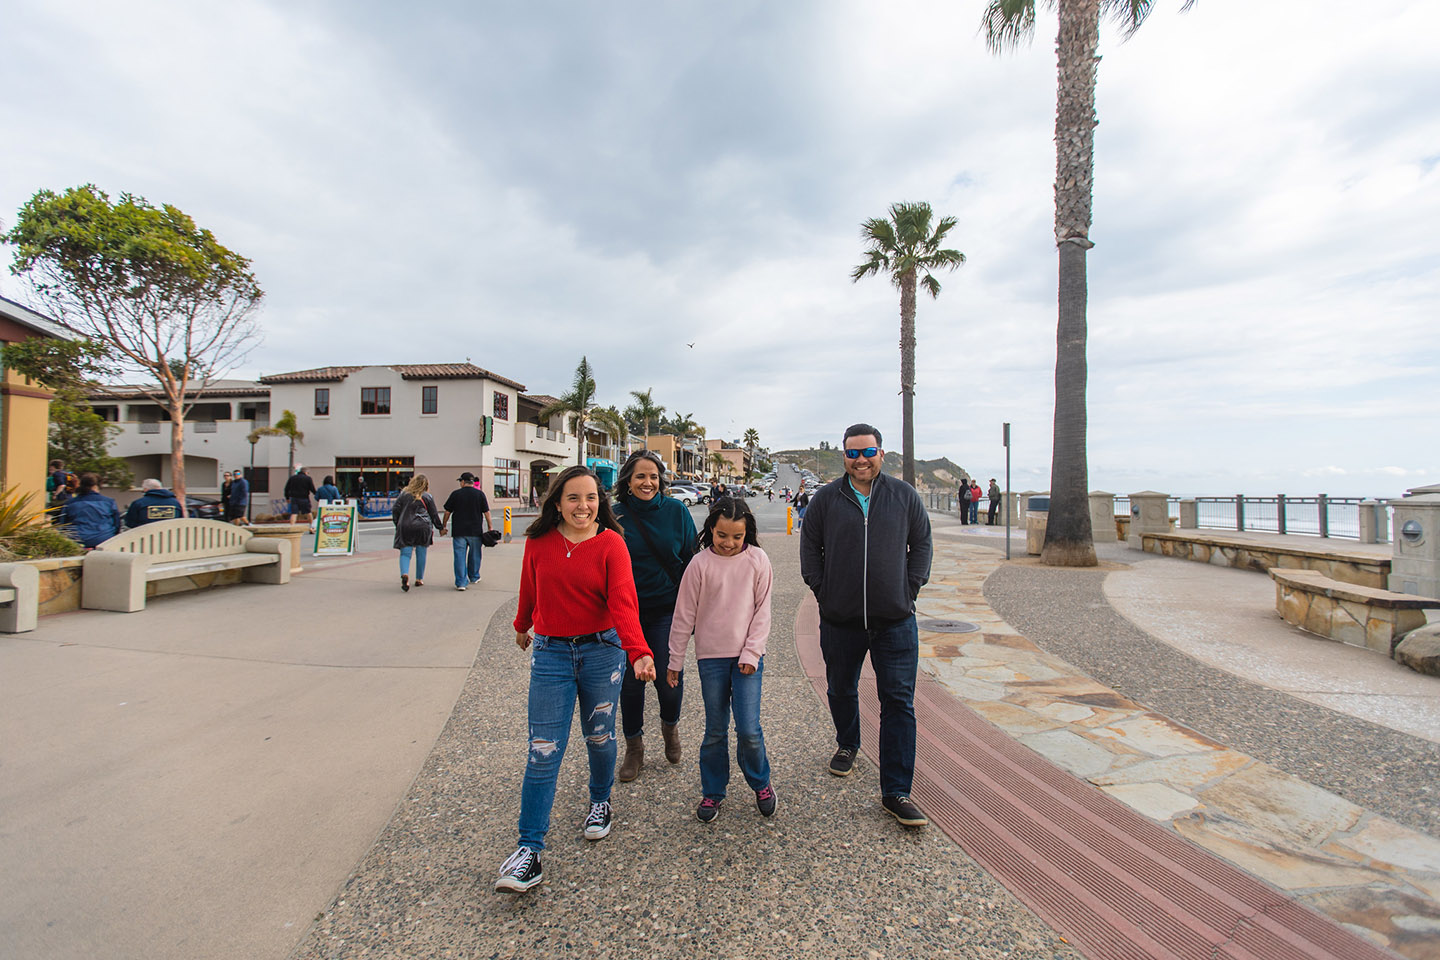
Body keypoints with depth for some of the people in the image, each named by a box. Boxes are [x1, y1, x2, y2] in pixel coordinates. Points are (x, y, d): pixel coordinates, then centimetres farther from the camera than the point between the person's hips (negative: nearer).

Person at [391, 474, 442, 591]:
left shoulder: (403, 495, 4)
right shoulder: (427, 497, 0)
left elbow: (395, 510, 6)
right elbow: (434, 515, 5)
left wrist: (397, 524, 18)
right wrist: (440, 527, 17)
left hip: (405, 528, 1)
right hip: (422, 528, -1)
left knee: (405, 553, 3)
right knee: (421, 554, 11)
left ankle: (404, 574, -23)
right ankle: (419, 579, 17)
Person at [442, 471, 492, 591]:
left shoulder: (455, 494, 0)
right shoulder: (480, 494, 1)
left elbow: (447, 512, 5)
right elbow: (486, 512, 1)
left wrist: (443, 526, 17)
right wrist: (490, 527, 7)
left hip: (459, 531, -1)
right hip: (475, 531, 1)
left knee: (460, 556, 1)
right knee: (474, 555, 16)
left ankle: (461, 582, -3)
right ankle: (474, 578, 30)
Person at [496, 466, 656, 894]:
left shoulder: (611, 543, -11)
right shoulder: (539, 541, -3)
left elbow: (623, 602, -21)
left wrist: (638, 652, -34)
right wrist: (521, 626, 28)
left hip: (602, 651, -1)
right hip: (550, 653, 1)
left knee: (599, 738, 16)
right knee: (543, 751, 1)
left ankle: (600, 801, 45)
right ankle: (529, 850, 13)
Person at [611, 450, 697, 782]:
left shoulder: (676, 511, -4)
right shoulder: (616, 515, -3)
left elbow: (690, 559, 3)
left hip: (667, 608, -1)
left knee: (667, 676, -3)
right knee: (630, 680, 8)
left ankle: (670, 725, 33)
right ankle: (634, 748, 31)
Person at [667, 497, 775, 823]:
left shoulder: (757, 560, -5)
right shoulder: (700, 564, -7)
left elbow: (762, 611, 0)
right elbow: (684, 615, -1)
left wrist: (751, 654, -6)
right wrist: (675, 660, 3)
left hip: (747, 657, 0)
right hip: (711, 657, 0)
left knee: (748, 729, -2)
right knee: (715, 730, 10)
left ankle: (761, 783, 26)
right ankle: (712, 792, 31)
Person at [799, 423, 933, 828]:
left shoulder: (905, 496, 3)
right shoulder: (825, 499, 2)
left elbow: (921, 544, 9)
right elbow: (810, 548, 7)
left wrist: (910, 588, 1)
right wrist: (822, 589, 0)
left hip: (895, 620, -1)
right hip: (839, 620, 1)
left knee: (898, 702, 0)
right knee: (841, 691, 19)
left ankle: (896, 792, 12)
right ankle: (847, 744, 48)